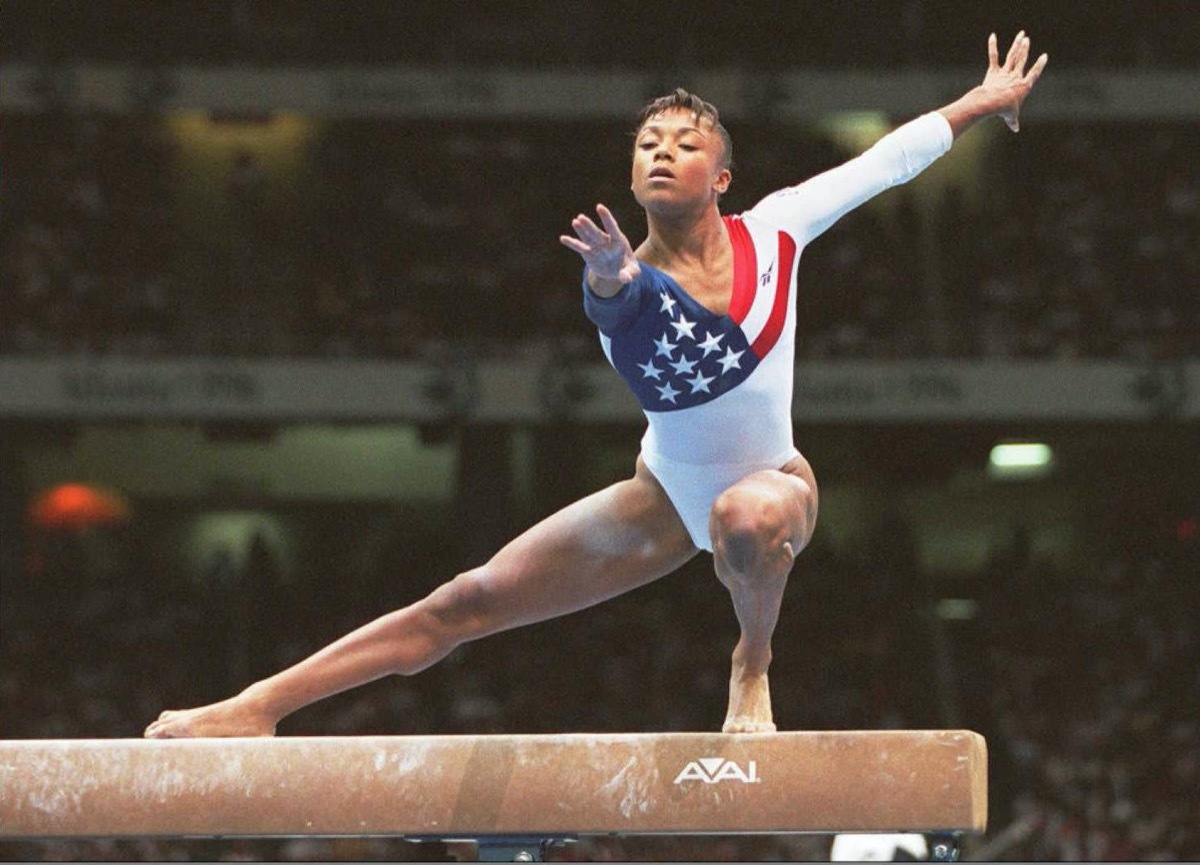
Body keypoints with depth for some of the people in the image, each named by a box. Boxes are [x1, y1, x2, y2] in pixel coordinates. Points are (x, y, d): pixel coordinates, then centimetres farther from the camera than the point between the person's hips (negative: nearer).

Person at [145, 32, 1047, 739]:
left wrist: (981, 103, 1)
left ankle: (753, 667, -13)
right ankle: (256, 709, 2)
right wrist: (612, 278, -70)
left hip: (769, 483, 0)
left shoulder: (772, 234, -14)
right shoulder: (628, 288, -20)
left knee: (749, 514, -42)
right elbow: (612, 290, -46)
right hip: (669, 501, 0)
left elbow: (882, 161, -4)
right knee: (467, 603, -2)